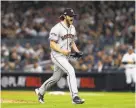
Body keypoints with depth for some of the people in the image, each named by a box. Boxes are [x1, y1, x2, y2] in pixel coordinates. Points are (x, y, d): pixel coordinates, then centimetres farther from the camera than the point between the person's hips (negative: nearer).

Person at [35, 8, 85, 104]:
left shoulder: (72, 28, 9)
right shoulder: (57, 28, -16)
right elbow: (52, 44, -16)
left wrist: (77, 50, 1)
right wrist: (62, 51, -28)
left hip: (66, 56, 9)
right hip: (57, 55, -9)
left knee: (56, 78, 16)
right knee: (70, 71, -24)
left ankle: (40, 91, 38)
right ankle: (75, 97, -26)